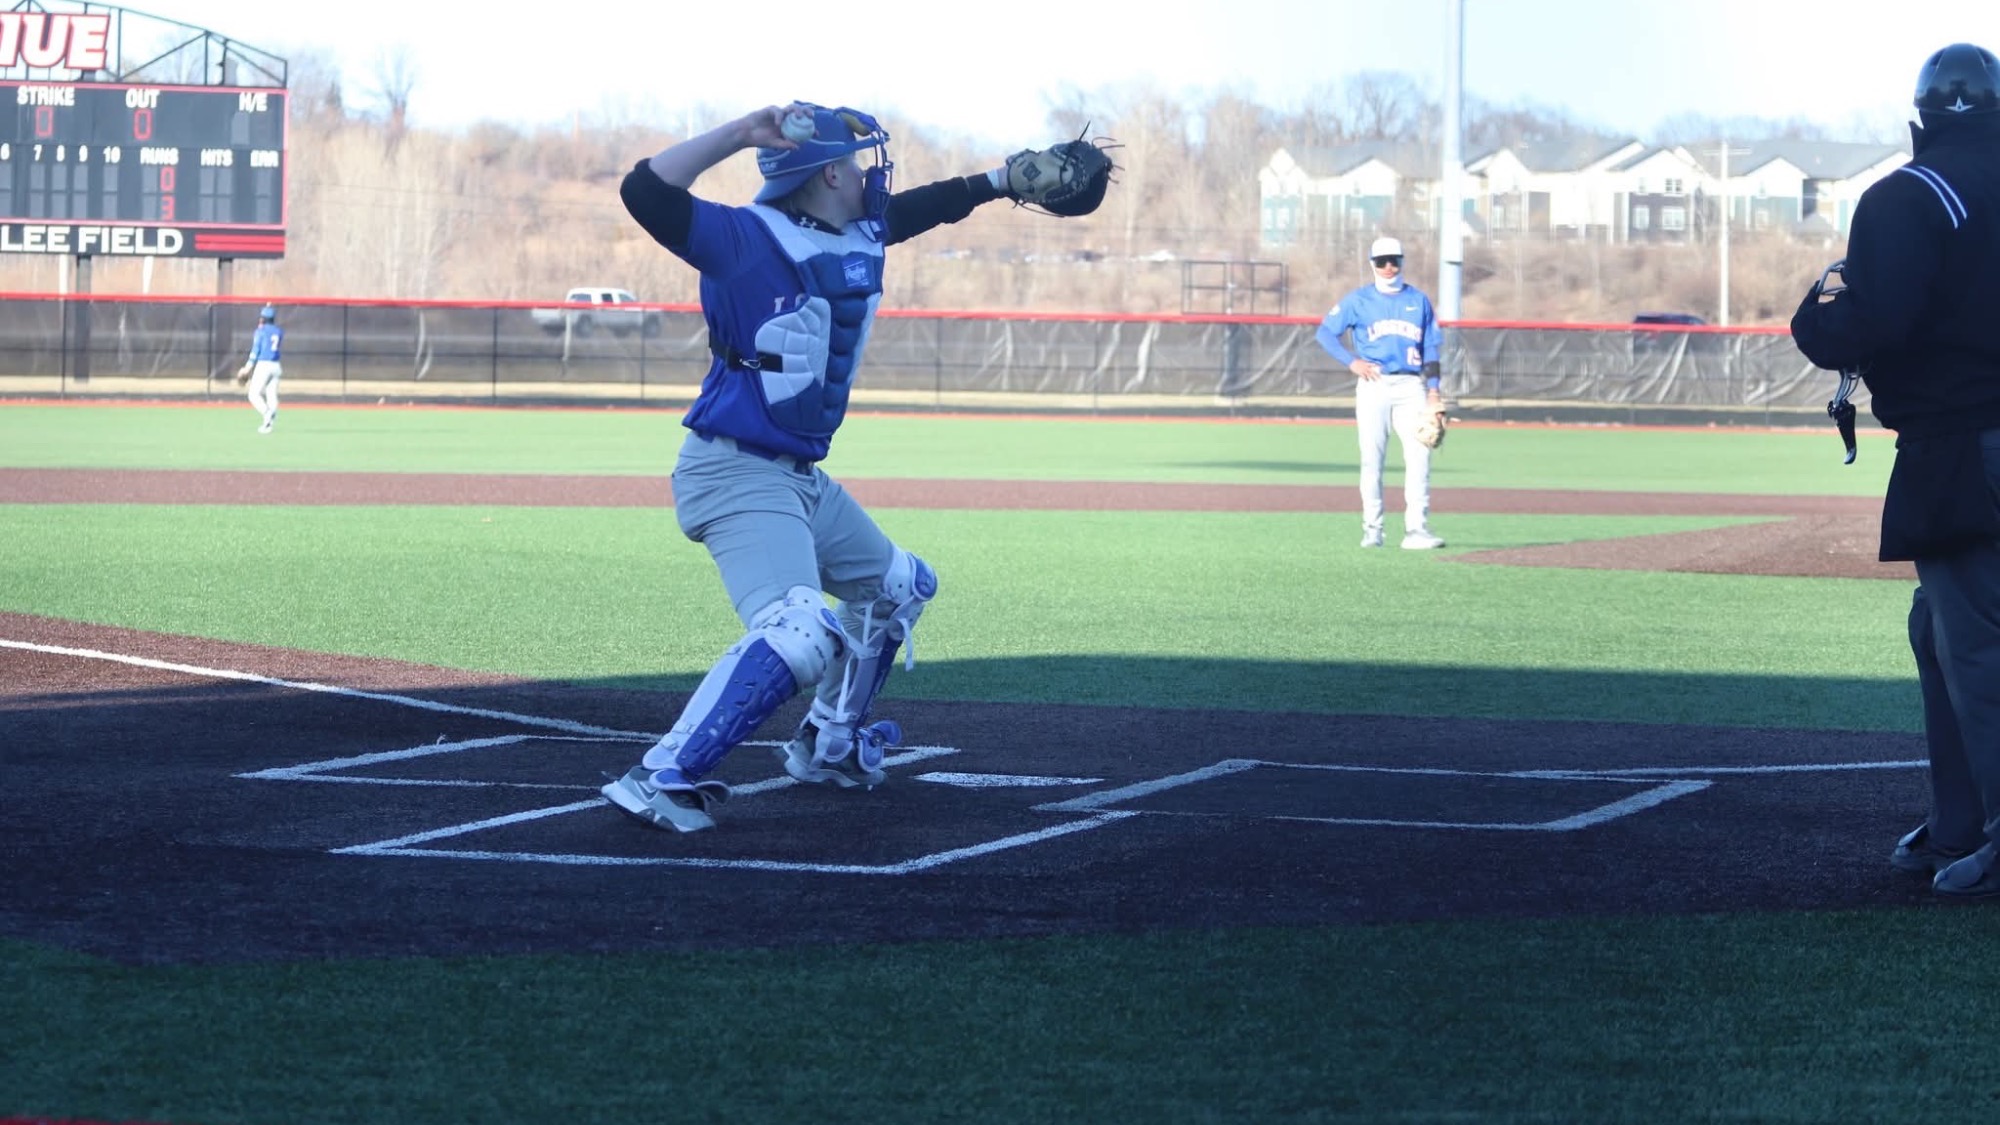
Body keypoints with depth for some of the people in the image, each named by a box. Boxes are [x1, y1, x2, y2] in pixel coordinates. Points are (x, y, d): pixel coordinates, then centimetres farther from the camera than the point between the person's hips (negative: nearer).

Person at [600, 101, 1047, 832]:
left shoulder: (862, 238, 9)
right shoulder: (745, 238, -15)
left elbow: (929, 204, 29)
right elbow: (647, 193, -28)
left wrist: (1008, 181, 28)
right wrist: (743, 133, -31)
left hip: (804, 481, 10)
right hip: (736, 476, -10)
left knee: (901, 587, 29)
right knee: (799, 635, -29)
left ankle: (827, 746, 42)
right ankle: (663, 778, -28)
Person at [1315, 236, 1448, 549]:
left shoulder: (1419, 301, 13)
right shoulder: (1359, 300, 6)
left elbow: (1431, 348, 13)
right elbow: (1325, 332, 3)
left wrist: (1433, 391, 3)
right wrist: (1352, 361, -10)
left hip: (1411, 387, 1)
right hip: (1373, 386, -1)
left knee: (1419, 456, -10)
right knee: (1371, 459, -2)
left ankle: (1416, 529, -13)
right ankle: (1372, 530, 4)